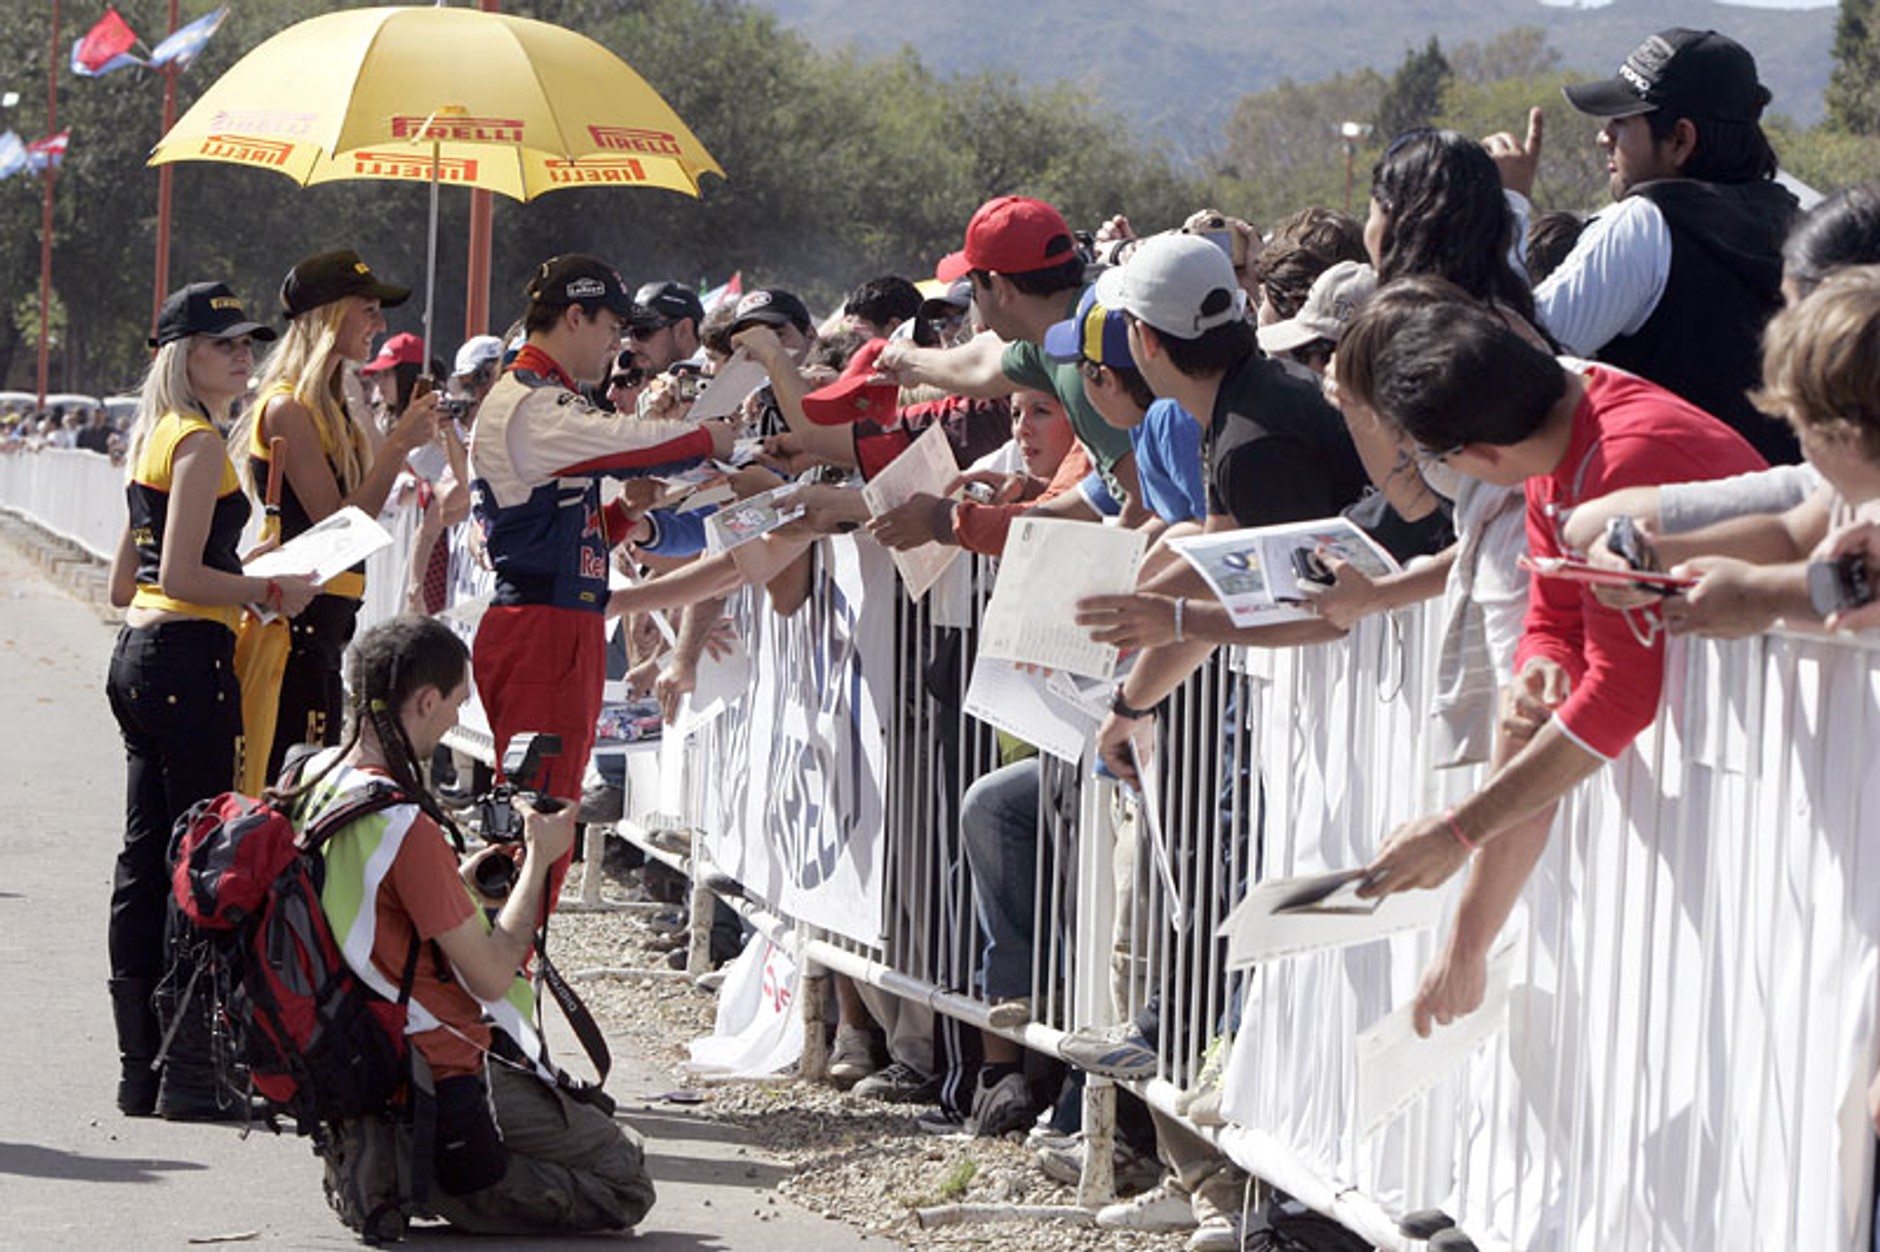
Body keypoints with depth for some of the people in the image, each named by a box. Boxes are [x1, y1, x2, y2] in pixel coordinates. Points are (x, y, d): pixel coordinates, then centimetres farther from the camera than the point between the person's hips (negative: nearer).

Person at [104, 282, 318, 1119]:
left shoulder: (153, 439, 18)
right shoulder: (199, 443, -11)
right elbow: (181, 574, -19)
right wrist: (271, 592, -10)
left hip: (139, 656, 10)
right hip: (187, 659, -10)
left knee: (145, 862, 9)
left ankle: (141, 1068, 13)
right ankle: (190, 1072, -6)